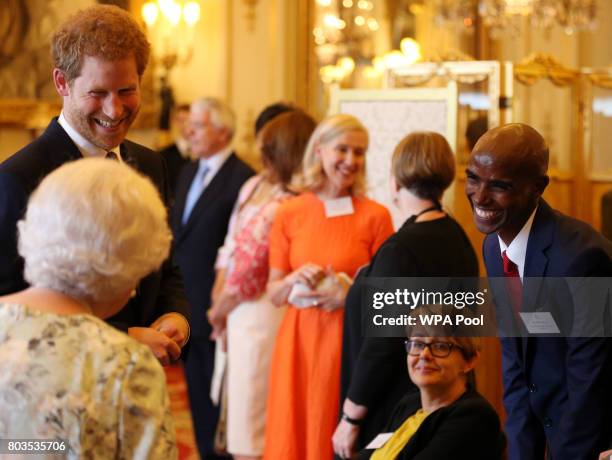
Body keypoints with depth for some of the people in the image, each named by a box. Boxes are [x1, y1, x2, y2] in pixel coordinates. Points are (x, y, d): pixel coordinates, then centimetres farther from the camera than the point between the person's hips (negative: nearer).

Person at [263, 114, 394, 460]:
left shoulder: (376, 216, -1)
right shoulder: (289, 214, 4)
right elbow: (274, 294, 9)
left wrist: (350, 296, -13)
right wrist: (295, 279, -10)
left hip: (350, 343, -2)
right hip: (299, 342, 2)